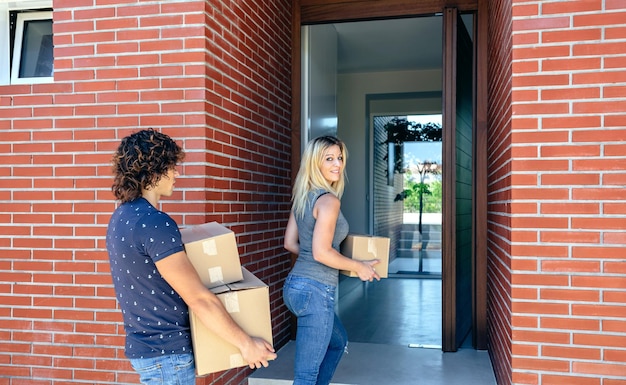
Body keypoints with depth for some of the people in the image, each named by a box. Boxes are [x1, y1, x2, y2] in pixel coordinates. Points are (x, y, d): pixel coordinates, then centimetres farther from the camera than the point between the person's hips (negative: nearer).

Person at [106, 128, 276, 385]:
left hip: (143, 345, 9)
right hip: (165, 353, -9)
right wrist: (245, 343, -17)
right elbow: (198, 299, -24)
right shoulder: (154, 223, -24)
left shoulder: (121, 217, 6)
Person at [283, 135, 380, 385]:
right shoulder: (328, 200, -16)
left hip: (295, 285, 10)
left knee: (339, 341, 32)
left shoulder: (302, 196, 10)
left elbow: (290, 243, 14)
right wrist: (359, 267, -9)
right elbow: (321, 252, -22)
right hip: (315, 291, -10)